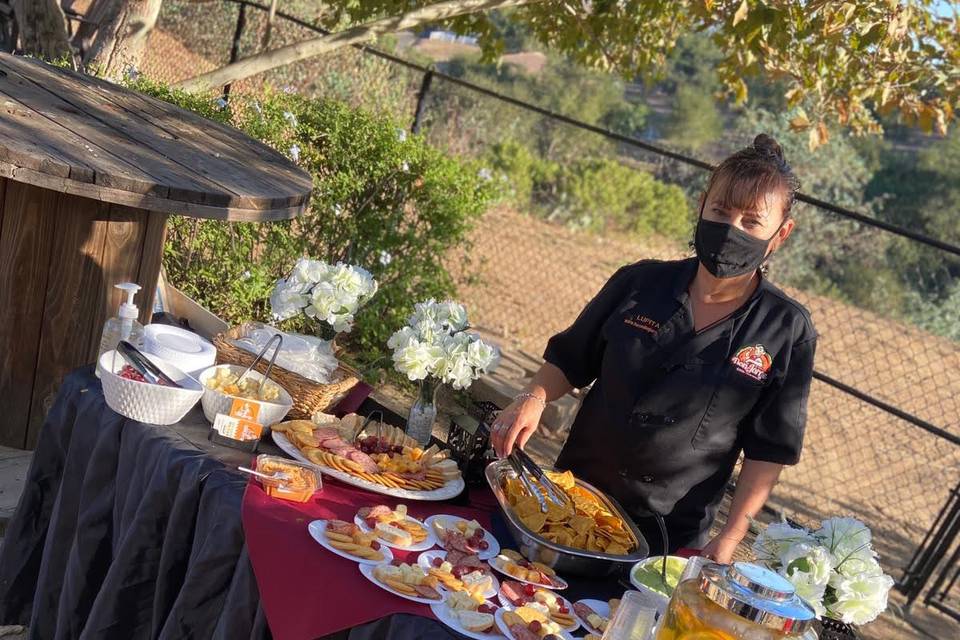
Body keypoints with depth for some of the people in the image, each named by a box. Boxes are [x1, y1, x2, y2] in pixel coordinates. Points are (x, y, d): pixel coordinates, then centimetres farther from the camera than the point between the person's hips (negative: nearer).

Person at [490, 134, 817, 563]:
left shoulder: (787, 331, -10)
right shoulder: (640, 283, -6)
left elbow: (769, 450, -6)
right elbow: (570, 361, 5)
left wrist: (730, 538, -12)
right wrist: (534, 398, -14)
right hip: (572, 499, 2)